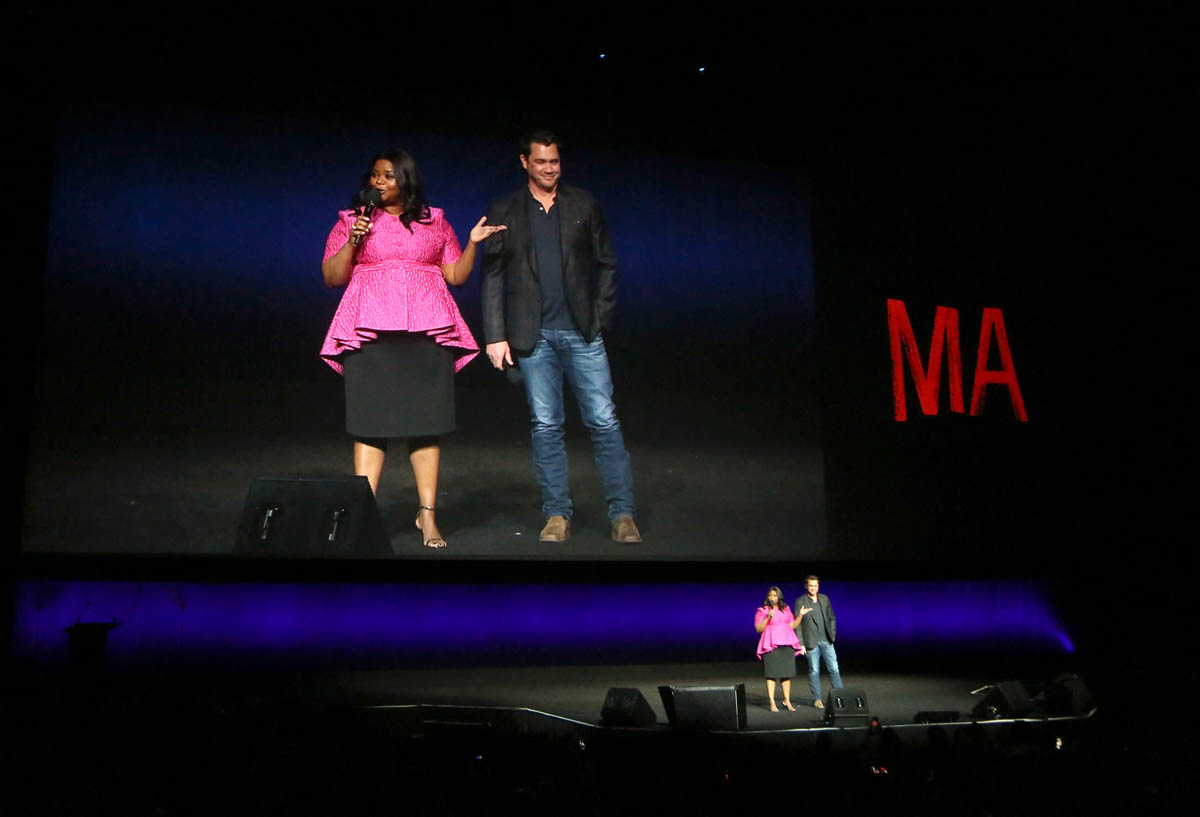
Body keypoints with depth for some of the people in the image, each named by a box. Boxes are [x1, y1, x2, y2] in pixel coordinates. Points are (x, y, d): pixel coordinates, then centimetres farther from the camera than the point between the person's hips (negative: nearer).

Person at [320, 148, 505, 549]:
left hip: (428, 332, 1)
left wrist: (473, 243, 1)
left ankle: (428, 516, 3)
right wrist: (353, 241, -6)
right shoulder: (351, 220, 12)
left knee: (427, 424, -1)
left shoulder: (435, 221, 16)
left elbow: (456, 275, 15)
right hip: (371, 334, -1)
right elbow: (331, 277, 7)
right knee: (370, 424, -5)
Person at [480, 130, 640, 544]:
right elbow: (492, 276, 5)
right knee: (546, 427, 3)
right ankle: (557, 514, 13)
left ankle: (623, 514, 4)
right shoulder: (504, 212, 6)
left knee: (604, 422, -3)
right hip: (533, 336, 0)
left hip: (582, 332, 0)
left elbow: (606, 264, 12)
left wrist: (601, 316, 2)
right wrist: (495, 336, -2)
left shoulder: (584, 205, 9)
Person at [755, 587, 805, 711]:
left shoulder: (786, 609, 16)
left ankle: (787, 701, 11)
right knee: (771, 674, -7)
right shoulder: (762, 611, 2)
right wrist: (768, 617, -14)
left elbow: (793, 626, 16)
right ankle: (772, 702, -4)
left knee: (787, 674, 3)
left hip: (787, 644, 4)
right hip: (771, 645, -4)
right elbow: (758, 629, -4)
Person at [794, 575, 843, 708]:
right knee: (814, 671, 2)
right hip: (811, 642, -3)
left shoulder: (824, 599, 10)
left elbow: (831, 618, 17)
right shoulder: (800, 601, -3)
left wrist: (832, 635, 7)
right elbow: (797, 624, -4)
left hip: (826, 641, 3)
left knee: (834, 669, -2)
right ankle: (817, 699, 11)